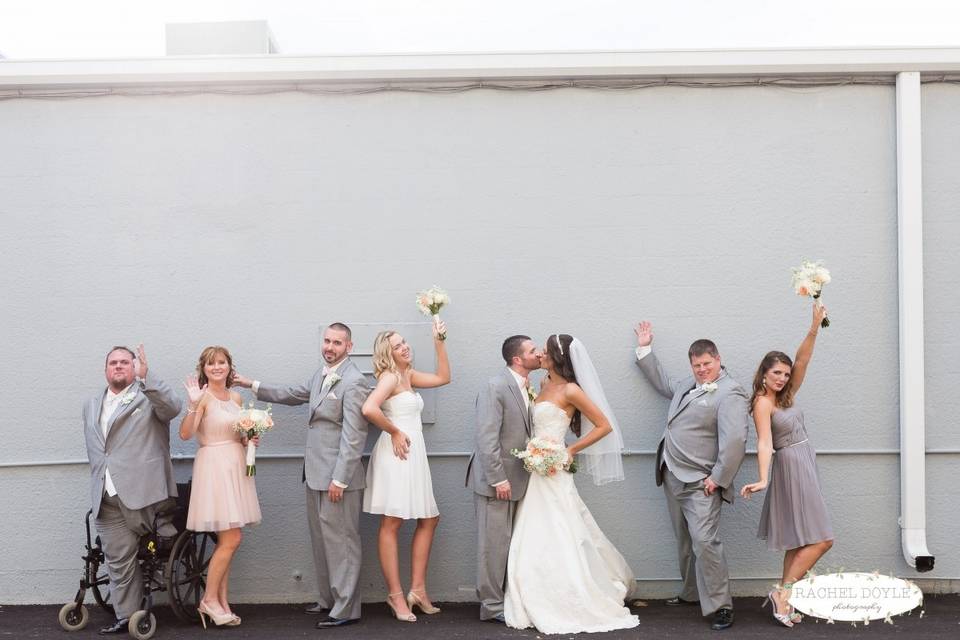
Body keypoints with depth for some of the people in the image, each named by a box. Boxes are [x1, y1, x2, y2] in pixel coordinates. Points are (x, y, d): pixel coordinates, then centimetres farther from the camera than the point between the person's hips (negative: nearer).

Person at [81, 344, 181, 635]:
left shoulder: (149, 396, 5)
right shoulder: (91, 406, 23)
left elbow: (173, 408, -17)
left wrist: (145, 376, -26)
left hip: (141, 491, -5)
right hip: (107, 499, 5)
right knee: (118, 561, 4)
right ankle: (126, 618, 8)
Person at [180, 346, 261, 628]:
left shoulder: (236, 397, 12)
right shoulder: (203, 396, -8)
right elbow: (185, 434, -20)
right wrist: (193, 404, -32)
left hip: (236, 467, 7)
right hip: (213, 465, -7)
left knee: (226, 541, 8)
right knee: (231, 539, -9)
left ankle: (221, 601, 14)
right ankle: (209, 600, 4)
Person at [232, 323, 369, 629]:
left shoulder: (353, 382, -17)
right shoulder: (322, 374, 11)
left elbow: (353, 436, -19)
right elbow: (295, 394, 28)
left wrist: (339, 480, -20)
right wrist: (253, 385, 29)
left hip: (336, 476, -9)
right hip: (316, 473, 9)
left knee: (341, 542, -2)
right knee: (321, 540, 17)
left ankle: (346, 609, 6)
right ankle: (329, 599, 29)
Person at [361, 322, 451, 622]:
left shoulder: (408, 375, 16)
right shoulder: (389, 376, -10)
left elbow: (443, 377, 23)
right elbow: (369, 409, -26)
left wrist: (439, 341, 18)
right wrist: (395, 431, -14)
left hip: (414, 456, 10)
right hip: (396, 455, -10)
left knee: (429, 520, 11)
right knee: (391, 524, -4)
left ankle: (417, 590, 13)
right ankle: (396, 596, -1)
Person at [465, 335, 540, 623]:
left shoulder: (526, 388, 10)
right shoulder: (495, 387, -15)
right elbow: (486, 437, -20)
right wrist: (498, 479, -21)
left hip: (517, 479, 8)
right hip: (496, 480, -8)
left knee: (511, 543, 13)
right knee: (494, 543, -1)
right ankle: (492, 605, 8)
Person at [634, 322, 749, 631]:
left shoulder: (730, 394, -14)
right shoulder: (689, 384, 14)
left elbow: (734, 440, -22)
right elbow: (663, 384, 34)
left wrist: (718, 479, -20)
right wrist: (645, 349, 33)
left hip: (700, 484, -8)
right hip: (673, 478, 9)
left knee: (705, 543, -14)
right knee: (685, 543, 18)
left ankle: (720, 606, -7)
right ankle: (691, 593, 32)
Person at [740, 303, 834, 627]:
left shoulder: (785, 396, 9)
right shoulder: (762, 403, -13)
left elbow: (802, 360, -1)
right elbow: (764, 444, -24)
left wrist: (815, 327, -14)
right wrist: (762, 480, -37)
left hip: (804, 467, 9)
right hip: (791, 468, -9)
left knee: (801, 541, 10)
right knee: (821, 539, -10)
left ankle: (784, 599, 12)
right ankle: (783, 592, -7)